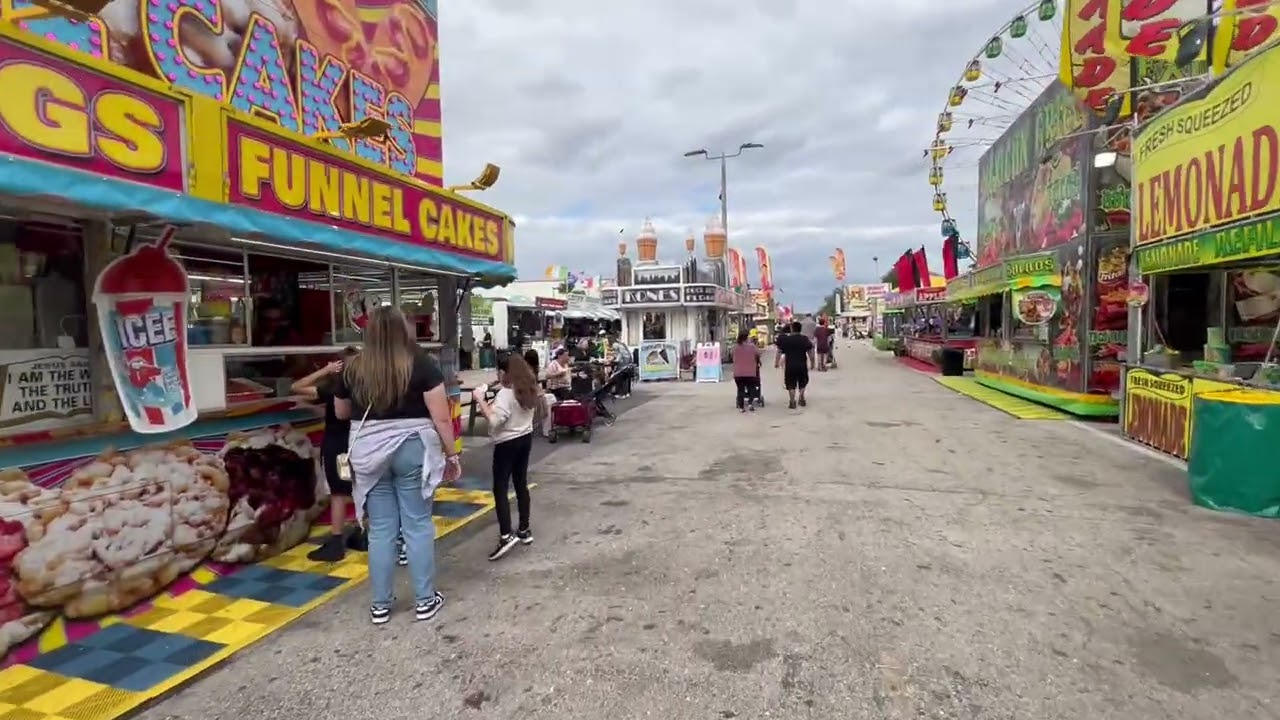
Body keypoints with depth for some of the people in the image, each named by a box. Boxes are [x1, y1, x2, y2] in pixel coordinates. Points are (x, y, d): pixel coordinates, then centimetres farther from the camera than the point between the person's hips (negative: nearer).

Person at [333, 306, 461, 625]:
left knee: (380, 529, 11)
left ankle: (380, 605, 21)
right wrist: (452, 455, -2)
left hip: (369, 453, 3)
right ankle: (425, 600, 17)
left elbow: (340, 413, 16)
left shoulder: (352, 368, 1)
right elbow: (441, 417, -11)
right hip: (412, 449, -2)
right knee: (418, 524, 7)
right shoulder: (422, 363, -8)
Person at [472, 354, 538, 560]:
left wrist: (481, 400, -20)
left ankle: (506, 536, -11)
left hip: (507, 443, -8)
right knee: (521, 484, 15)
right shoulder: (531, 389, 5)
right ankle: (524, 530, 22)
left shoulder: (506, 393, -20)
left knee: (500, 489, -4)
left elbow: (494, 421, -26)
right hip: (525, 438, 8)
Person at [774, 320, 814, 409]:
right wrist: (812, 362, 15)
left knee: (791, 385, 6)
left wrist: (776, 362, 7)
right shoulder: (805, 339, 0)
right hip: (802, 365, 2)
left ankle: (792, 402, 7)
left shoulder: (785, 339, -4)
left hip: (790, 365, -1)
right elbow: (810, 352, 4)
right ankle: (802, 397, 21)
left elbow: (779, 352, -3)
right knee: (802, 383, 23)